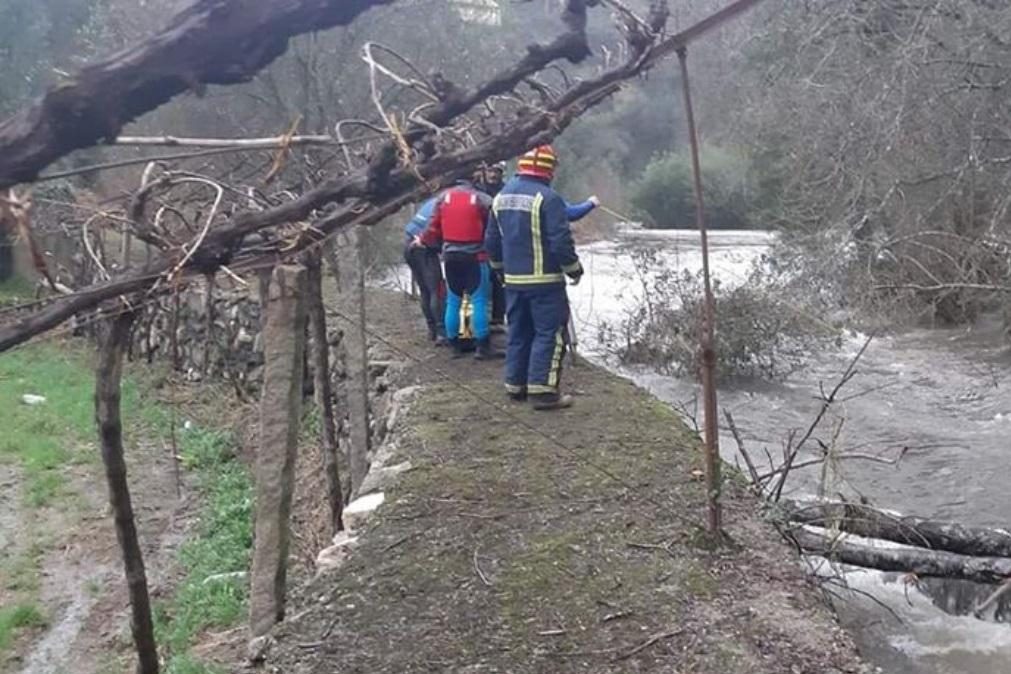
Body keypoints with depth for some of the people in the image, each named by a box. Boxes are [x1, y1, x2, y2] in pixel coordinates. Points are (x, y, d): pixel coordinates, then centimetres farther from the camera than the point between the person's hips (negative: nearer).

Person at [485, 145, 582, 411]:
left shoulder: (501, 197, 9)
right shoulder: (547, 198, -15)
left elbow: (491, 240, 15)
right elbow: (561, 242, -17)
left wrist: (501, 268, 27)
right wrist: (574, 269, -2)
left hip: (513, 280, 7)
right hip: (545, 280, -7)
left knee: (519, 332, 15)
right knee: (549, 334, -1)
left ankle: (515, 385, 21)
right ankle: (543, 390, -3)